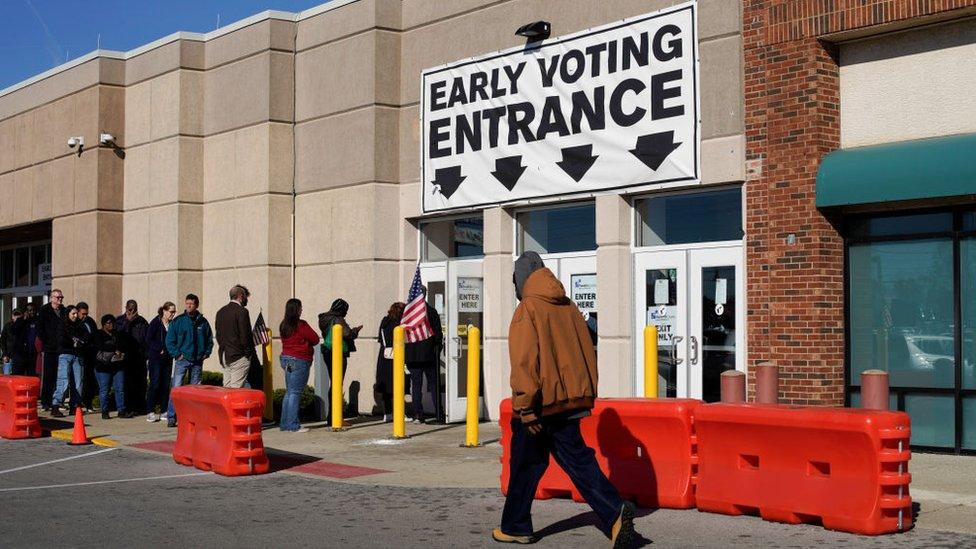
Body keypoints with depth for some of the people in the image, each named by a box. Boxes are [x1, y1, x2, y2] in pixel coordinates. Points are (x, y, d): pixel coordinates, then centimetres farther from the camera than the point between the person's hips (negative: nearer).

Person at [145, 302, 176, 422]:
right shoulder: (155, 322, -5)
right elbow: (149, 339, -8)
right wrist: (160, 349, -13)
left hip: (168, 358, 5)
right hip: (156, 358, -5)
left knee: (166, 385, 5)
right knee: (155, 384, -8)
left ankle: (164, 411, 10)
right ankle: (150, 412, -4)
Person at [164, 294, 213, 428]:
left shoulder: (203, 322, 6)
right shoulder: (178, 321, -1)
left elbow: (210, 340, 17)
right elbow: (169, 340, 1)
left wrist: (206, 353, 5)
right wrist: (177, 354, -8)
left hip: (198, 361, 3)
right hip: (182, 360, -3)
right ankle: (171, 417, -9)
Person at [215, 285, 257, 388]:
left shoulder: (220, 312, 13)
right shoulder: (241, 311, -11)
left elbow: (218, 335, 15)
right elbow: (245, 334, -15)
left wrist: (224, 348, 17)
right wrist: (249, 352, -6)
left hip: (224, 356, 8)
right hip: (239, 356, -8)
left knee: (226, 387, 9)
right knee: (236, 388, -8)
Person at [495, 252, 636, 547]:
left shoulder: (527, 309, -10)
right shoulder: (568, 307, 9)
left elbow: (523, 361, -17)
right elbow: (587, 353, 12)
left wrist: (525, 408, -16)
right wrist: (586, 395, 18)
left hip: (541, 403, -5)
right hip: (570, 400, 6)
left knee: (525, 465, 9)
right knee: (576, 458, 6)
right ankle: (615, 512, -12)